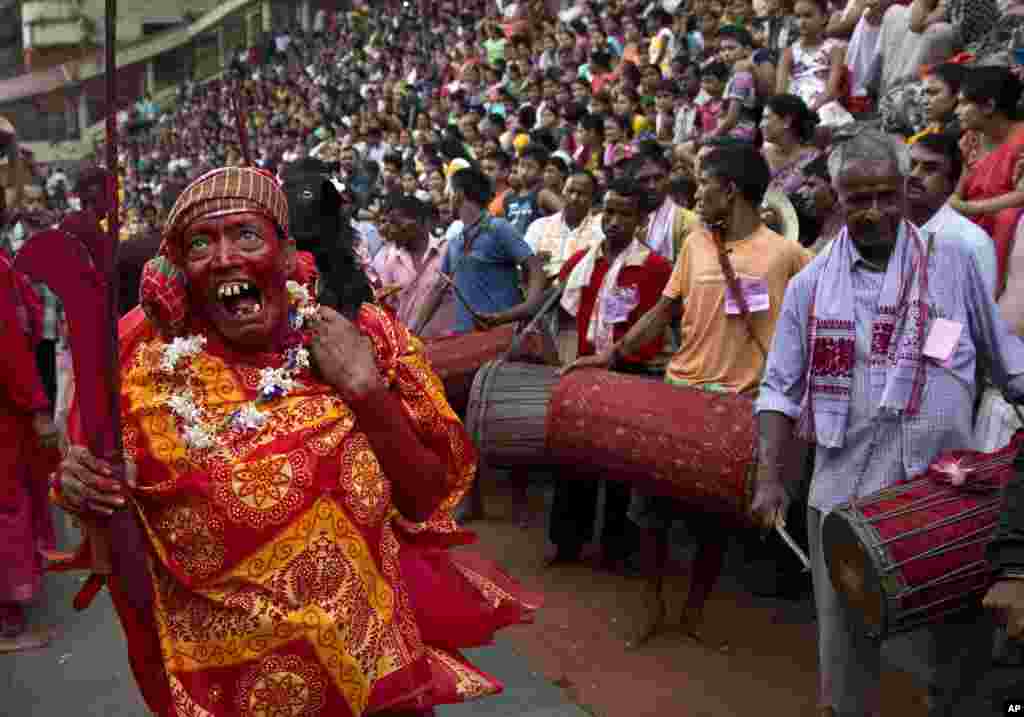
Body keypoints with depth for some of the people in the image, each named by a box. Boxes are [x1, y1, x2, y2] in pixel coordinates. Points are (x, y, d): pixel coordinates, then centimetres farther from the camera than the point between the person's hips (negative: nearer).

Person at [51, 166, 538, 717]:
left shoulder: (365, 339, -10)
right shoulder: (147, 362, -10)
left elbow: (429, 499, -10)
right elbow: (120, 529, 2)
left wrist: (368, 392, -23)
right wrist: (82, 489, -20)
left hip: (367, 657, 1)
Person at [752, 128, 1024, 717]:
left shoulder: (954, 262, 1)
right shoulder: (811, 284, 3)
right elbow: (781, 390, 5)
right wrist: (771, 478, -3)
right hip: (845, 491, 1)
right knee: (844, 639, 11)